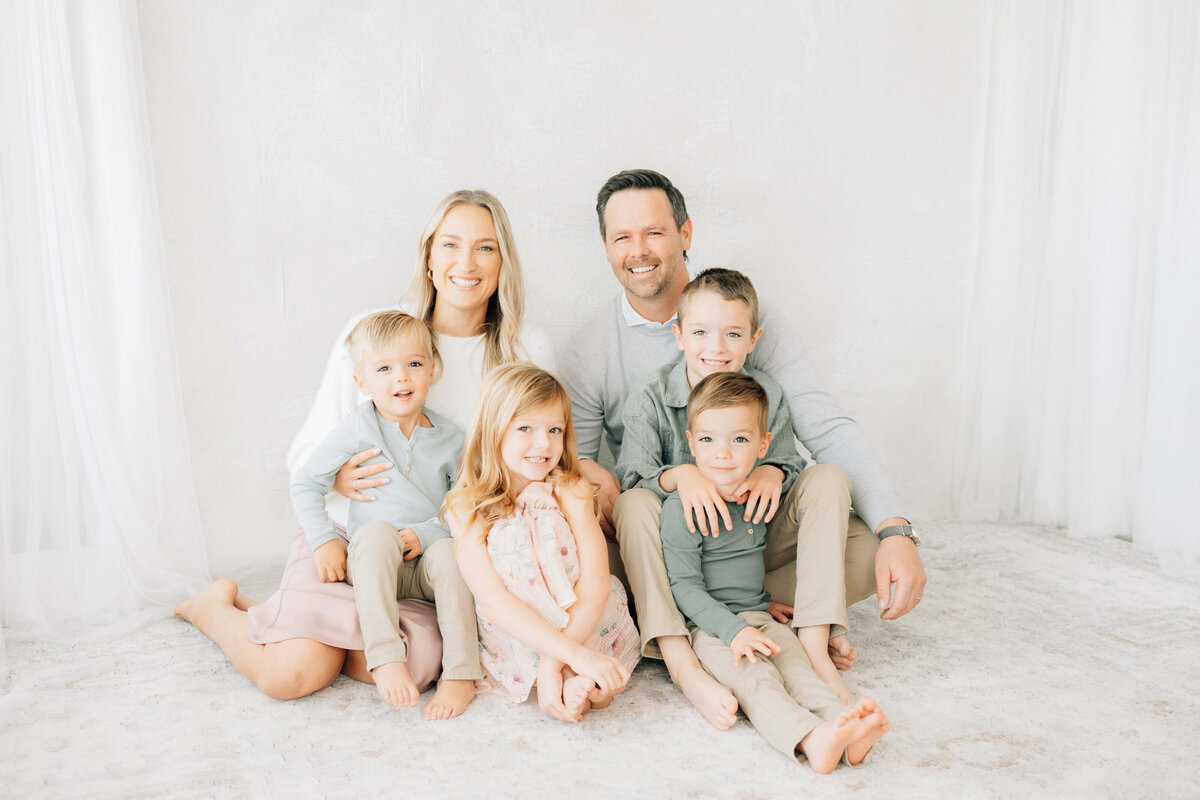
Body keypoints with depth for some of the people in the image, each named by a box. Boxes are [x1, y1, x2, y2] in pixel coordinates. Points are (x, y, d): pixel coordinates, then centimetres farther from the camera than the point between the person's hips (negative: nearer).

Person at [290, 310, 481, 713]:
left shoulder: (449, 438, 2)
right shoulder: (358, 427, -3)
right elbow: (305, 483, 3)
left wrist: (428, 533, -13)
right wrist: (325, 540, -8)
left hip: (426, 562, 1)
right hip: (373, 564, -1)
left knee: (448, 551, -32)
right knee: (376, 531, -33)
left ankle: (460, 673, -27)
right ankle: (385, 657, -38)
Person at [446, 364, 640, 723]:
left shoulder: (572, 492, -8)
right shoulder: (466, 509, -10)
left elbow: (595, 585, -16)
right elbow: (495, 602, -20)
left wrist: (553, 664, -28)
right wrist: (578, 655, -29)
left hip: (588, 625, 0)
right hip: (514, 637, 0)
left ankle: (575, 682, -17)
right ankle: (578, 682, -18)